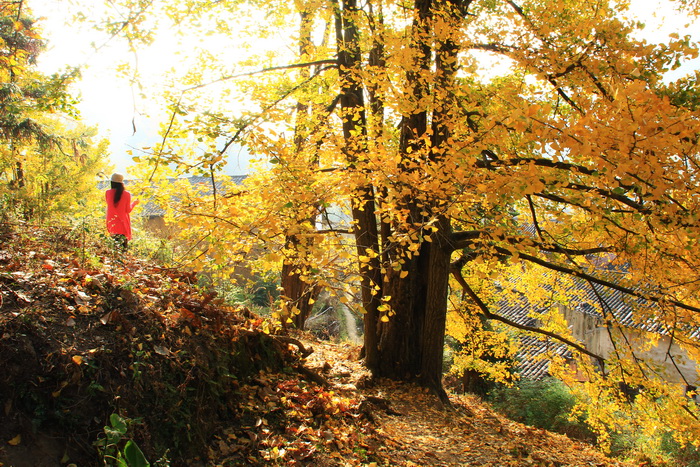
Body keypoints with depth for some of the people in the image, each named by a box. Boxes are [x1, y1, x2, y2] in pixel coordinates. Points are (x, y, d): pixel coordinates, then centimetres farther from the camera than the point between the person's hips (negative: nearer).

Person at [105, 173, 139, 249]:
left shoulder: (107, 193, -4)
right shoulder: (127, 194, -9)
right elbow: (128, 210, -4)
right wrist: (134, 203, 14)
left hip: (112, 223, 2)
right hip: (123, 223, -2)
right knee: (124, 245, 3)